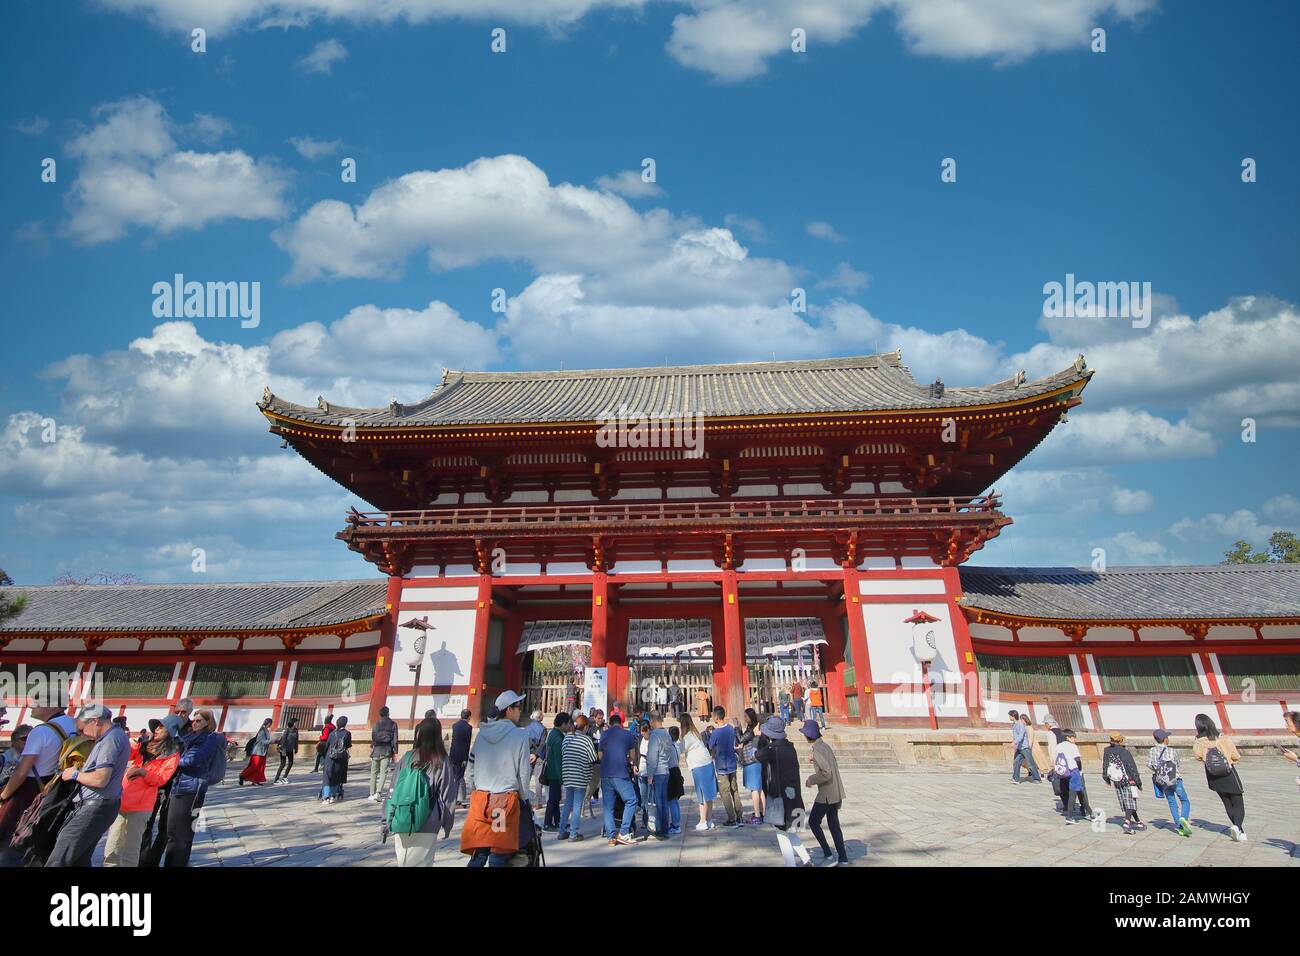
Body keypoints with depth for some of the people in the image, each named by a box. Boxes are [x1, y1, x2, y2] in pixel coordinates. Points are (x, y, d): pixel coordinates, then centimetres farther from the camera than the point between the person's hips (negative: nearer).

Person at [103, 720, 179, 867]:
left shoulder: (172, 755, -1)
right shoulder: (145, 744, 15)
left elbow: (161, 779, -10)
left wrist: (143, 771, -25)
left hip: (139, 806, -5)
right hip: (121, 800, 5)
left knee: (130, 852, 1)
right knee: (111, 851, 12)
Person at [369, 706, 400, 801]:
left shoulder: (376, 724, 1)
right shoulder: (393, 724, 1)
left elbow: (373, 737, 0)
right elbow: (395, 739, 0)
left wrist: (371, 747, 14)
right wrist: (395, 752, 5)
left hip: (376, 750, 1)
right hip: (387, 751, -1)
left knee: (374, 772, 11)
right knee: (383, 772, 0)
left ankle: (372, 794, 12)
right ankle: (378, 792, -13)